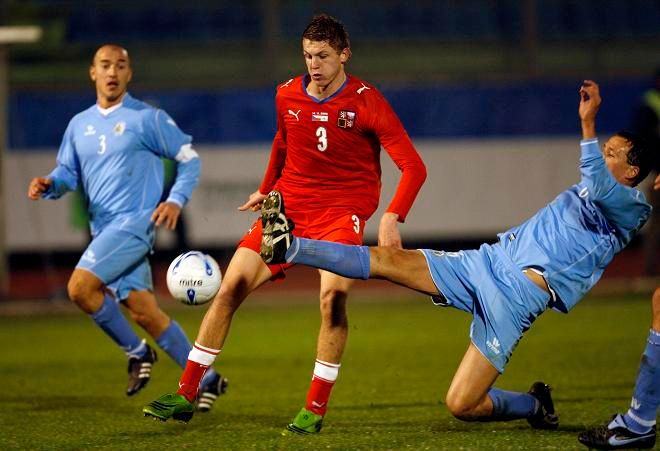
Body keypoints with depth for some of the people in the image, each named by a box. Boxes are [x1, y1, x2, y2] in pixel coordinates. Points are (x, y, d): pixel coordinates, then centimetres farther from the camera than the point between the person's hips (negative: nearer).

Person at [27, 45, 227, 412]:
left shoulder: (147, 118, -2)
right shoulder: (79, 125, 16)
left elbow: (190, 159, 2)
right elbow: (69, 173, 20)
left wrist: (176, 200, -13)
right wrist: (50, 184, -3)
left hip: (134, 222, -6)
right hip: (104, 230, 6)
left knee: (81, 287, -22)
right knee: (143, 311, 2)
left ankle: (137, 352, -4)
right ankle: (206, 379, 11)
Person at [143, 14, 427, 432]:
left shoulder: (367, 102, -13)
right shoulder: (287, 95, 1)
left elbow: (413, 166, -17)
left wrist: (392, 217, -30)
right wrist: (266, 189, 25)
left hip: (343, 209, -4)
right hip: (290, 205, 4)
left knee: (333, 295, -27)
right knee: (231, 287, -5)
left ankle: (316, 409, -12)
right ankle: (186, 395, 3)